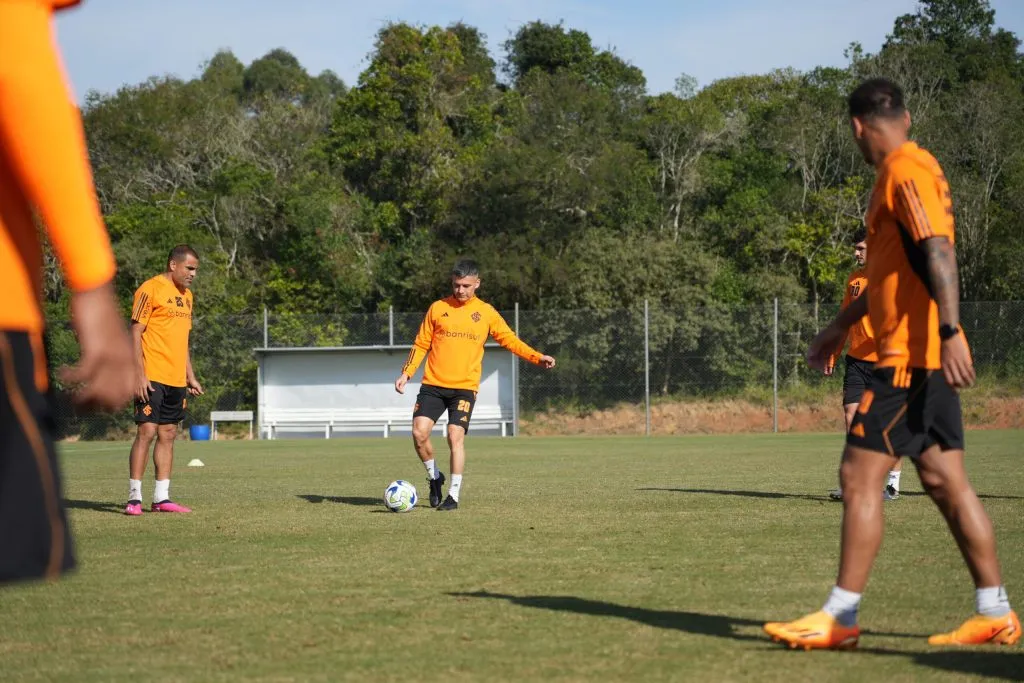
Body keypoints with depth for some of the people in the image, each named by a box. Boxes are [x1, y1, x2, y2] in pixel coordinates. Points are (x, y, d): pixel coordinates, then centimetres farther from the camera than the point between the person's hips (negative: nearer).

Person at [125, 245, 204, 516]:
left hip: (176, 380, 8)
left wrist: (191, 377, 19)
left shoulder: (186, 296, 17)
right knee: (147, 431, -10)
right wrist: (140, 376, -17)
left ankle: (162, 498, 10)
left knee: (168, 434, 7)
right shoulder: (150, 289, -8)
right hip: (152, 378, -8)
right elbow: (135, 334, -10)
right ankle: (134, 498, -6)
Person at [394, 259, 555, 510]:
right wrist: (406, 372, 2)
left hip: (464, 387, -1)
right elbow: (421, 344, 11)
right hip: (433, 385, 1)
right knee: (419, 432, -12)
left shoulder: (486, 312, 6)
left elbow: (510, 340, 7)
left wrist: (537, 358, -6)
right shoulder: (438, 308, 8)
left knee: (455, 435, -14)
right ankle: (434, 476, 15)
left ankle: (454, 495, -3)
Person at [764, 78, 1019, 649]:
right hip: (926, 357, 10)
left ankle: (841, 618, -5)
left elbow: (939, 252, -24)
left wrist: (950, 332, -32)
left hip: (911, 356, -10)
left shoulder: (905, 171, -12)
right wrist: (843, 325, 35)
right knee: (945, 482, 9)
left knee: (860, 475, -8)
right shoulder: (913, 169, 19)